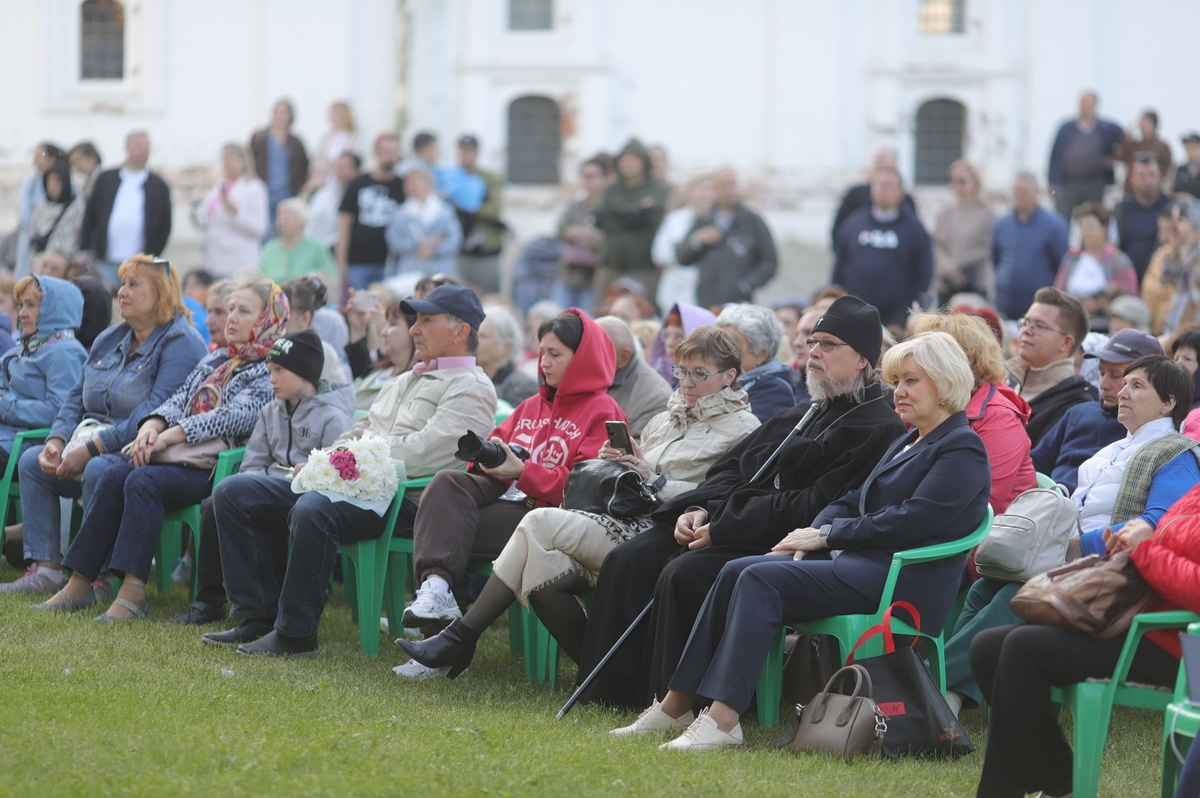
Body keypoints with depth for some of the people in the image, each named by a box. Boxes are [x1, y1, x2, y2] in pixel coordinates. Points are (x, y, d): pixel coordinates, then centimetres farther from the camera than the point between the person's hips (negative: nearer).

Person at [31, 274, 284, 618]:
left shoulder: (269, 372, 1)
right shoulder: (214, 361, 26)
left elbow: (234, 417, -13)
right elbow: (179, 400, 17)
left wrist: (167, 437, -18)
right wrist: (152, 426, -7)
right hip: (178, 455, 7)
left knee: (143, 480, -32)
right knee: (113, 475, -22)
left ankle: (133, 590, -39)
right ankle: (80, 581, -24)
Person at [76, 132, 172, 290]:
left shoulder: (158, 186, 8)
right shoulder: (106, 179, 11)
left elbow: (165, 225, 7)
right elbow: (90, 216, 10)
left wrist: (152, 256, -2)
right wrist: (84, 250, 2)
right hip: (106, 263, 1)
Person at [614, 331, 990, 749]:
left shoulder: (962, 449, -6)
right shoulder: (907, 442, 25)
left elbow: (912, 520, -17)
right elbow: (855, 500, 21)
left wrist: (827, 535, -12)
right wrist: (811, 534, 0)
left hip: (906, 582, -9)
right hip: (866, 564, 9)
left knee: (763, 580, -25)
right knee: (737, 571, -9)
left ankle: (722, 718, -34)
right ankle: (677, 703, -12)